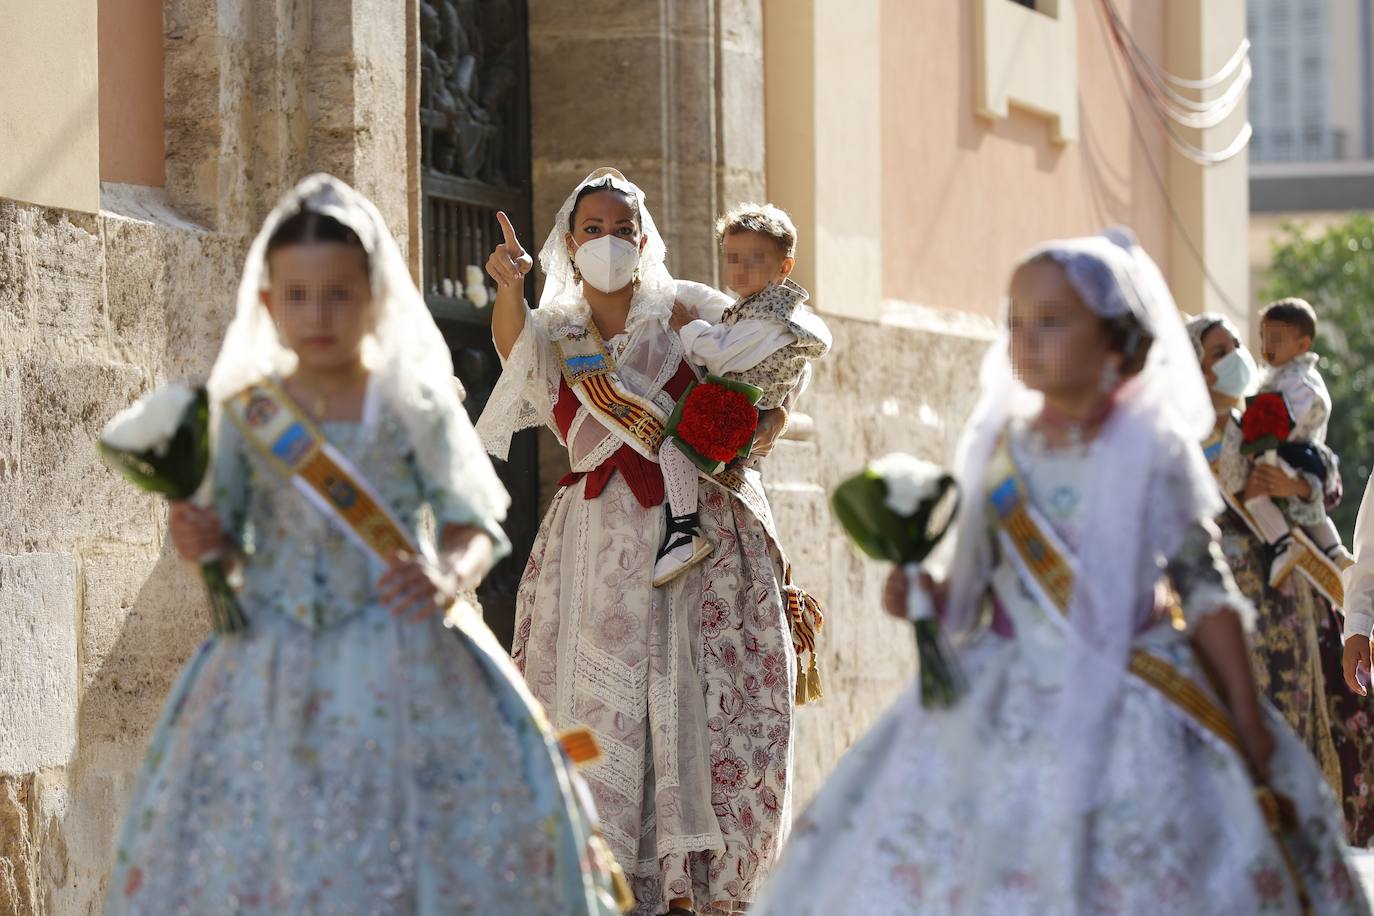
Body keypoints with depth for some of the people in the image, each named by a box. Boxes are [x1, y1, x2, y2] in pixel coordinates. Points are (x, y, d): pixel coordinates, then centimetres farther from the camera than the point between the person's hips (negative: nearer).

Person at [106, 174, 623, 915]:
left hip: (406, 664, -2)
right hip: (275, 672, 2)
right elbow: (231, 538, 10)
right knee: (246, 850, -2)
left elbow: (476, 525, -1)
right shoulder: (246, 413, 3)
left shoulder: (417, 406, -3)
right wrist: (203, 541, -13)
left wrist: (450, 577, -22)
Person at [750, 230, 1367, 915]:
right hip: (1005, 707, 3)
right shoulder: (999, 448, 4)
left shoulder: (1153, 452, -5)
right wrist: (925, 596, -10)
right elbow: (977, 586, 11)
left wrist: (1247, 720, -2)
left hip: (1127, 716, -3)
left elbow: (1205, 591, -1)